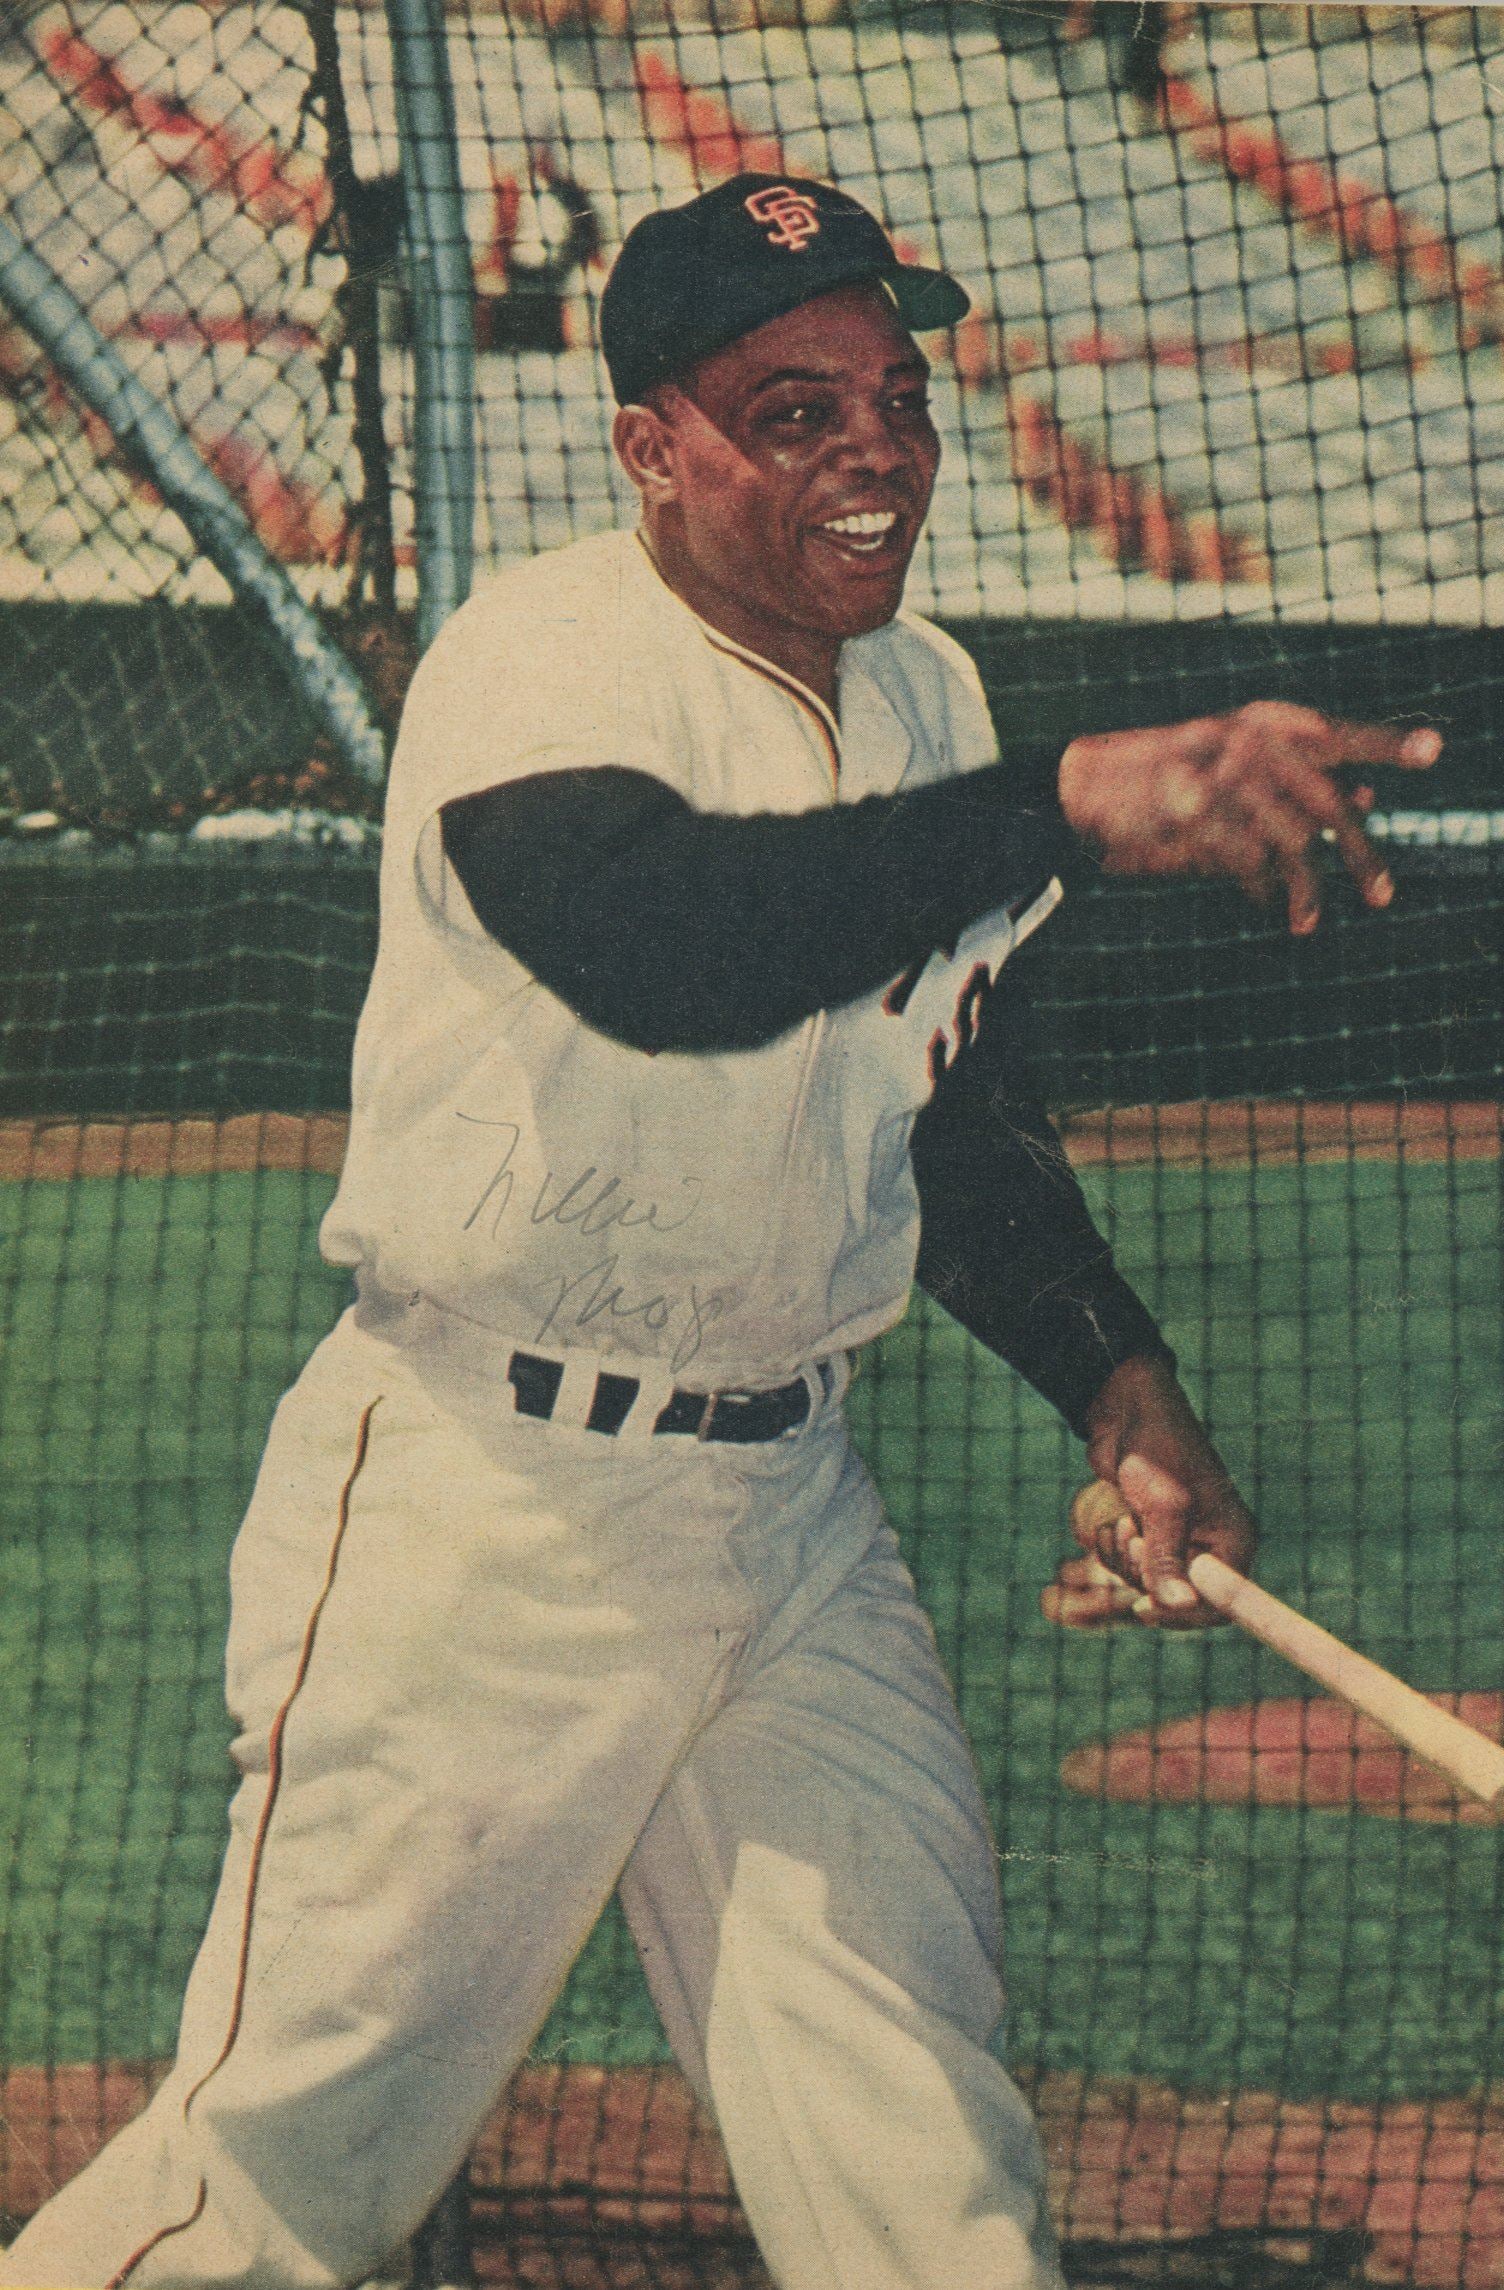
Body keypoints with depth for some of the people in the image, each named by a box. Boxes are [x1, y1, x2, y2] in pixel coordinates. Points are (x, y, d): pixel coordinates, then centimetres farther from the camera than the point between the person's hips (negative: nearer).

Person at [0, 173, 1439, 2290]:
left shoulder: (926, 698, 8)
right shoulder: (541, 663, -17)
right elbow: (660, 947, -39)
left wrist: (1119, 1385, 3)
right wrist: (1072, 808, -48)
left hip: (792, 1504, 7)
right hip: (478, 1513, -7)